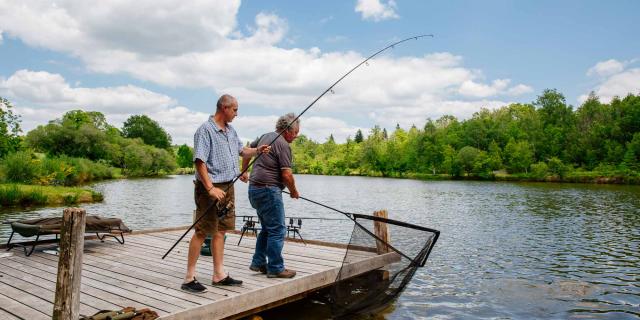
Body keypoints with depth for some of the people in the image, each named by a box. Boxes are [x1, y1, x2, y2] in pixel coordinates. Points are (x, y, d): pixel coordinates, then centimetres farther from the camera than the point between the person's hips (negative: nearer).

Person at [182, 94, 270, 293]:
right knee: (202, 232, -5)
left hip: (228, 187, 9)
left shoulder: (230, 131, 14)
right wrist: (211, 189, -26)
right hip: (211, 188, -9)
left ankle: (219, 275, 19)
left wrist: (258, 150, 10)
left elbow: (241, 151, 29)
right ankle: (189, 278, 3)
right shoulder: (205, 130, -13)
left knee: (220, 231, 12)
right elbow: (200, 162, -19)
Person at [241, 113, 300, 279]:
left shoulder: (265, 136, 14)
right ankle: (275, 268, 4)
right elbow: (286, 175, -18)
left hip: (254, 189, 10)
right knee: (277, 230, -2)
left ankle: (258, 263, 22)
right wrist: (294, 191, -1)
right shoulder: (283, 144, -14)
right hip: (268, 190, -10)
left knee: (267, 228, 19)